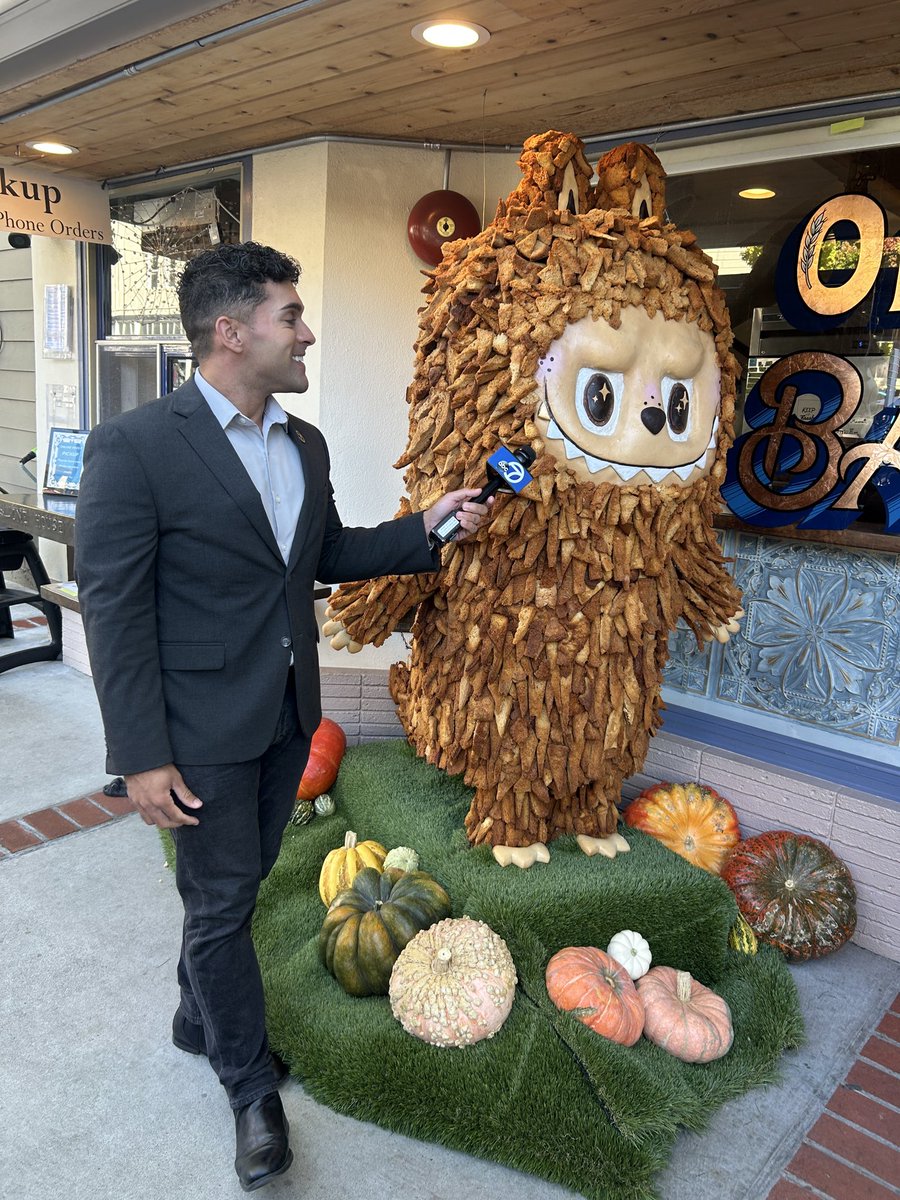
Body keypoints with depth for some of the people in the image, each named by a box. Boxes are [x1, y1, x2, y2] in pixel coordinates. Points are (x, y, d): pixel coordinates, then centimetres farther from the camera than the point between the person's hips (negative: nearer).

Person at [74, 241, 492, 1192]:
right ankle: (250, 1085, 32)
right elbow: (114, 612, -16)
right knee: (220, 903, 10)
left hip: (286, 716, 7)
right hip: (203, 729, -6)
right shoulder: (134, 447, -17)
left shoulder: (305, 444, 5)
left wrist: (426, 528, 1)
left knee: (236, 885, 22)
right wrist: (142, 758, -16)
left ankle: (199, 1021, 48)